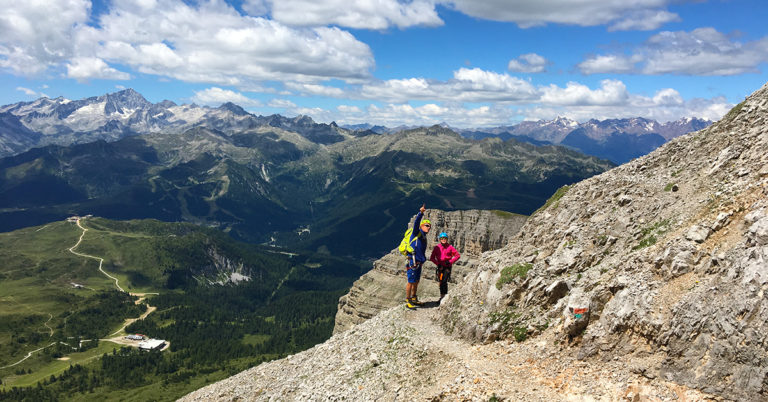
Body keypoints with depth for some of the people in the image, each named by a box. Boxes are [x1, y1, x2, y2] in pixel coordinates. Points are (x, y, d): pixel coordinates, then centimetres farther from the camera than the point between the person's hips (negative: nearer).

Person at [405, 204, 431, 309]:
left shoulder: (424, 237, 20)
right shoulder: (417, 233, -5)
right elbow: (416, 223, -25)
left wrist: (423, 259, 26)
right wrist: (421, 213, -37)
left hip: (419, 263, 9)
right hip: (412, 262, -9)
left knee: (416, 281, 16)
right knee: (411, 281, -5)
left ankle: (414, 299, 27)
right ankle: (408, 301, 2)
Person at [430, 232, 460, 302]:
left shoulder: (450, 247, -3)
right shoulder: (437, 248, 2)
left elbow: (458, 255, 1)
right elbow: (432, 258, 5)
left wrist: (450, 261, -8)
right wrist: (438, 264, -7)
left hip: (447, 266, -3)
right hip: (440, 266, 3)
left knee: (444, 281, -15)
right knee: (441, 282, 8)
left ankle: (443, 296, -12)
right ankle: (442, 296, 20)